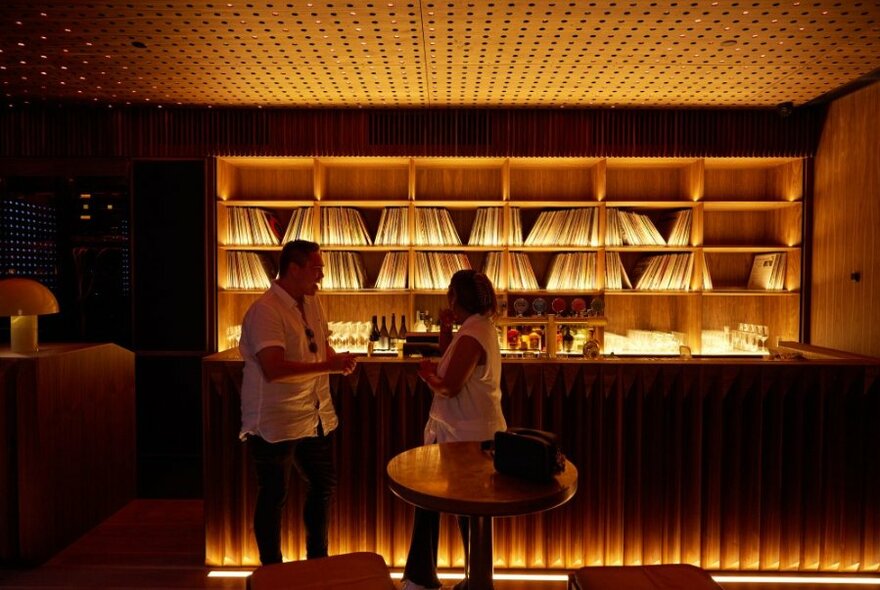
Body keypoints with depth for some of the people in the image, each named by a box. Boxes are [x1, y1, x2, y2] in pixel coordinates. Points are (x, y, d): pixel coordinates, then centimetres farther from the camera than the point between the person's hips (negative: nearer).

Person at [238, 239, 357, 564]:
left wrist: (338, 359, -2)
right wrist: (327, 366, -27)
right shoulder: (265, 310, -20)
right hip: (276, 424, -8)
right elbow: (273, 369, -31)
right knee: (273, 498, 10)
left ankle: (317, 559, 40)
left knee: (323, 487, 19)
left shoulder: (312, 303, 6)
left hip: (315, 418, 9)